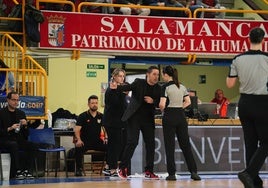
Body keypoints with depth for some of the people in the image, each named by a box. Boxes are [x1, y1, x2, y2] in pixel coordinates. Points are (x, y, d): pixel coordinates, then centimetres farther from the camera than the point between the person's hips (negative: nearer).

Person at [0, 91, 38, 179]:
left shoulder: (21, 113, 15)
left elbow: (26, 134, 15)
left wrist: (25, 126, -6)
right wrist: (9, 128, -21)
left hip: (18, 140, 5)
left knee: (34, 146, -21)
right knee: (14, 145, -37)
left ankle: (25, 170, -19)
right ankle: (17, 172, -35)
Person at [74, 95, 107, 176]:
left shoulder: (101, 116, 9)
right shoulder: (83, 116, -1)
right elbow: (77, 129, -10)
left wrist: (106, 138, -7)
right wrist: (78, 140, -27)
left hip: (97, 141, 3)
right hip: (85, 141, -3)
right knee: (79, 148, -36)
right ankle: (78, 169, -21)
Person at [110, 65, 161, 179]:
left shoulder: (158, 88, 7)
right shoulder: (139, 83, -4)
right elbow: (128, 87, -21)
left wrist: (153, 101, -13)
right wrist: (117, 87, -41)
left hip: (148, 119, 4)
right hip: (134, 117, -4)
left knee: (150, 144, 2)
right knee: (132, 142, -11)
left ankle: (149, 171, 11)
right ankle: (122, 168, 1)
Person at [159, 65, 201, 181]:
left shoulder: (166, 87, -9)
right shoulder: (182, 87, 10)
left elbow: (162, 104, -17)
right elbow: (188, 102, 9)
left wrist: (162, 110, 3)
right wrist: (179, 108, 11)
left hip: (169, 116, -5)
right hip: (181, 116, 5)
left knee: (170, 146, 1)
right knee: (185, 144, 8)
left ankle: (172, 174, 0)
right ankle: (193, 171, 4)